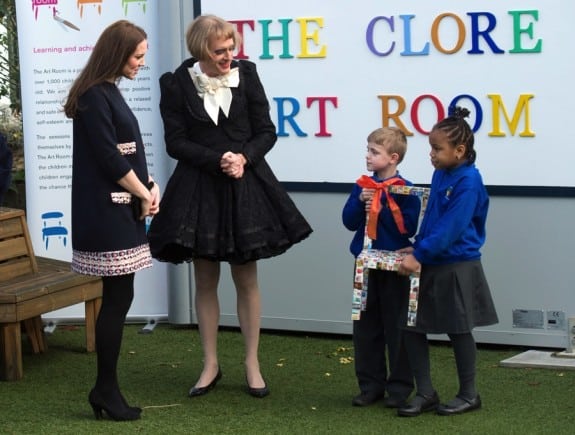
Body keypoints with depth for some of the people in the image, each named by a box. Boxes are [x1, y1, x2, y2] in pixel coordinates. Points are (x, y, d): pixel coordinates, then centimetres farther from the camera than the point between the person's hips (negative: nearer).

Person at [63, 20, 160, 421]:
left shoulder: (108, 93, 15)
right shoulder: (95, 96, -14)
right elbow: (109, 158, -16)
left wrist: (150, 186, 2)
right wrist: (145, 194, -5)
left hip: (118, 211, 9)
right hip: (107, 213, -9)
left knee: (117, 299, 8)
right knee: (118, 299, -6)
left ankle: (107, 388, 13)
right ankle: (106, 389, 1)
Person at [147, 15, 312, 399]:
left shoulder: (246, 75, -1)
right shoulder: (177, 84, -5)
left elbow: (266, 132, 2)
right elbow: (176, 142, -5)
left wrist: (244, 158, -15)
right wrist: (217, 160, -17)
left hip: (246, 185, 1)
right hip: (199, 188, -1)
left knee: (247, 279, 6)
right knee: (205, 280, 7)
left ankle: (253, 364, 15)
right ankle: (211, 364, 18)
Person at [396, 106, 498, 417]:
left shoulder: (468, 181, -17)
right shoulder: (440, 174, 7)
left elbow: (450, 229, -22)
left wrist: (418, 255, -22)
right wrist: (415, 250, 3)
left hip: (457, 267, -8)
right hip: (430, 264, 8)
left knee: (458, 330, 4)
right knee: (411, 327, 5)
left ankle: (468, 395, 20)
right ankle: (425, 393, 15)